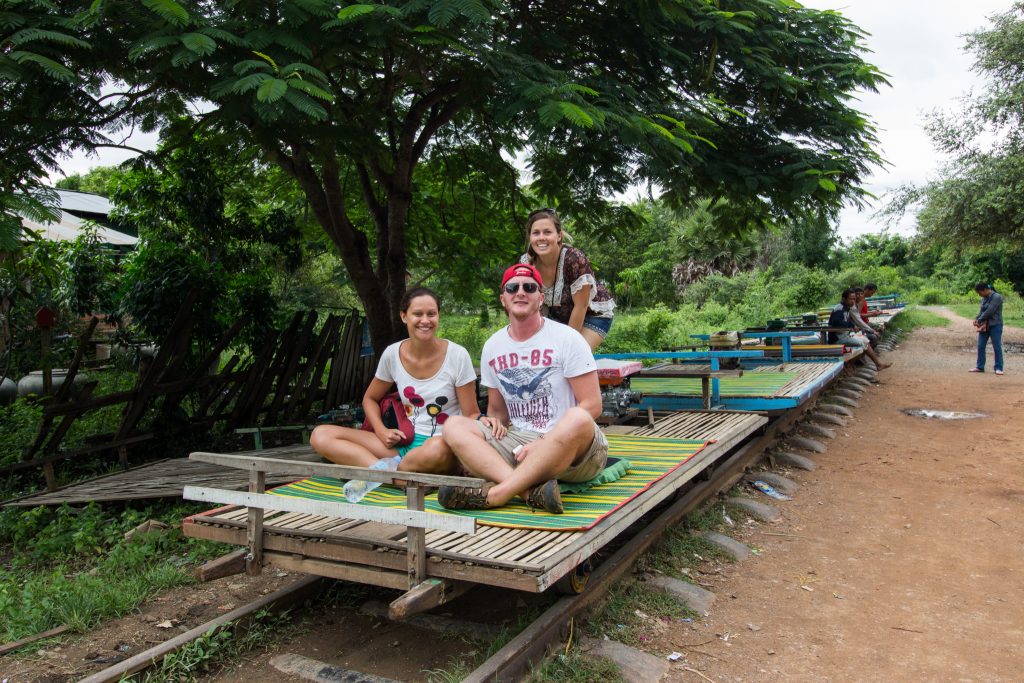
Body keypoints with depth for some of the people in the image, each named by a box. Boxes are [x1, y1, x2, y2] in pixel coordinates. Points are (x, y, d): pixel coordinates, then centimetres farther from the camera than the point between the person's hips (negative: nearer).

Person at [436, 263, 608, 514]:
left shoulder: (566, 338, -3)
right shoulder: (493, 346, 12)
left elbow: (592, 405, -7)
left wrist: (545, 443, -16)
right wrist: (493, 421, -5)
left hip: (572, 449, -4)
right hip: (517, 442, 5)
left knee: (578, 420, -38)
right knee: (454, 426, -17)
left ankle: (495, 493, -36)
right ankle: (532, 491, -38)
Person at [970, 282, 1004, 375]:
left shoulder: (997, 297, -13)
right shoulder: (984, 298, 11)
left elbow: (989, 311, -19)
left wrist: (979, 320, -13)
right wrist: (976, 319, -3)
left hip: (995, 325, -7)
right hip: (984, 326, 7)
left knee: (997, 347, -2)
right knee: (980, 346, 6)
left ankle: (999, 368, 3)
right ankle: (980, 367, 14)